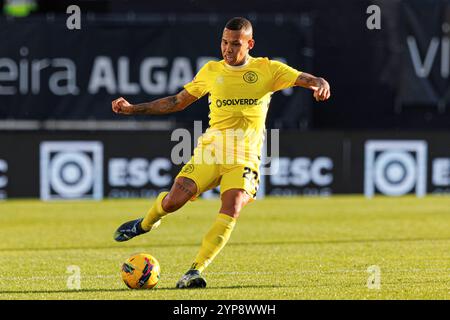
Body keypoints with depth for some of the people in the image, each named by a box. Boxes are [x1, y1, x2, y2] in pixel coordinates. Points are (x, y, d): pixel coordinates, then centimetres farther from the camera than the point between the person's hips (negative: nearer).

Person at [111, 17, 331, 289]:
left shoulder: (268, 70, 5)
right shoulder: (211, 71, 12)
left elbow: (305, 79, -4)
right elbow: (178, 102, 20)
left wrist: (320, 84, -29)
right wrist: (133, 108, 16)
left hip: (245, 158, -2)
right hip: (210, 150, 2)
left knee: (231, 212, -24)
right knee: (173, 201, -12)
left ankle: (195, 272, -23)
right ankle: (146, 224, 22)